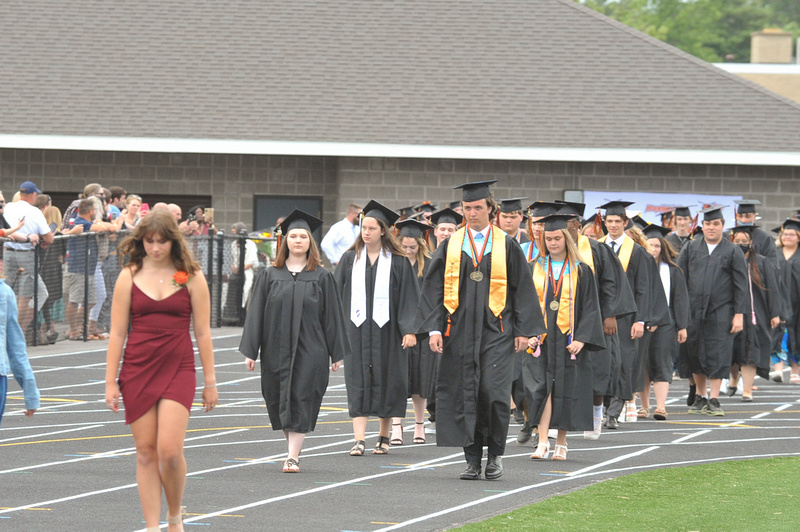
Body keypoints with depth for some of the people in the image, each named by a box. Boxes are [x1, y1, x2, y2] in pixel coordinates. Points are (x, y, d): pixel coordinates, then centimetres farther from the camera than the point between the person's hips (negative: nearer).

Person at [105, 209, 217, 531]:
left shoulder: (191, 277, 2)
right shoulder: (129, 277, 4)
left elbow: (202, 332, 5)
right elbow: (117, 332, 4)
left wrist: (210, 381, 4)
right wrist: (111, 381, 1)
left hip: (178, 370, -2)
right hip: (137, 370, 2)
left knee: (169, 450, -13)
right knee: (146, 453, 2)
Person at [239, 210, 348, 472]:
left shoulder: (322, 277, 3)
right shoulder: (270, 276, 7)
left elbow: (332, 315, 4)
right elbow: (256, 313, 6)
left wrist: (336, 353, 1)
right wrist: (251, 351, 0)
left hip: (310, 350, -2)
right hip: (276, 349, 2)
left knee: (301, 400, -8)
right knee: (280, 402, 7)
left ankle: (293, 457, -9)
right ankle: (293, 449, 23)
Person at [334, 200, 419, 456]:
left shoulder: (397, 261, 0)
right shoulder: (350, 259, 7)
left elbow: (409, 297, -1)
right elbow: (337, 292, 8)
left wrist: (409, 329, -9)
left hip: (386, 328, -1)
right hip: (356, 327, 1)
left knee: (386, 381, 4)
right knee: (358, 382, -4)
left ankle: (384, 436, 18)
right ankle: (359, 440, -8)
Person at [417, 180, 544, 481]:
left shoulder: (507, 246, 4)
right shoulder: (450, 247, 8)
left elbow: (522, 289, 6)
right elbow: (434, 288, 6)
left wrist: (523, 331, -1)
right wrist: (434, 328, -4)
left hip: (496, 331, -2)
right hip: (460, 331, 2)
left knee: (493, 391, -12)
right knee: (464, 395, 1)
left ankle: (495, 454, 5)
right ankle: (473, 460, 9)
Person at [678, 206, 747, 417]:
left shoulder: (733, 252, 1)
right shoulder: (691, 248, 7)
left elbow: (741, 286, 0)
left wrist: (739, 314, -6)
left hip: (720, 312, -3)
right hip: (693, 311, 3)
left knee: (718, 354, -5)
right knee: (695, 354, 7)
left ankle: (713, 400, -3)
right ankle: (700, 397, 19)